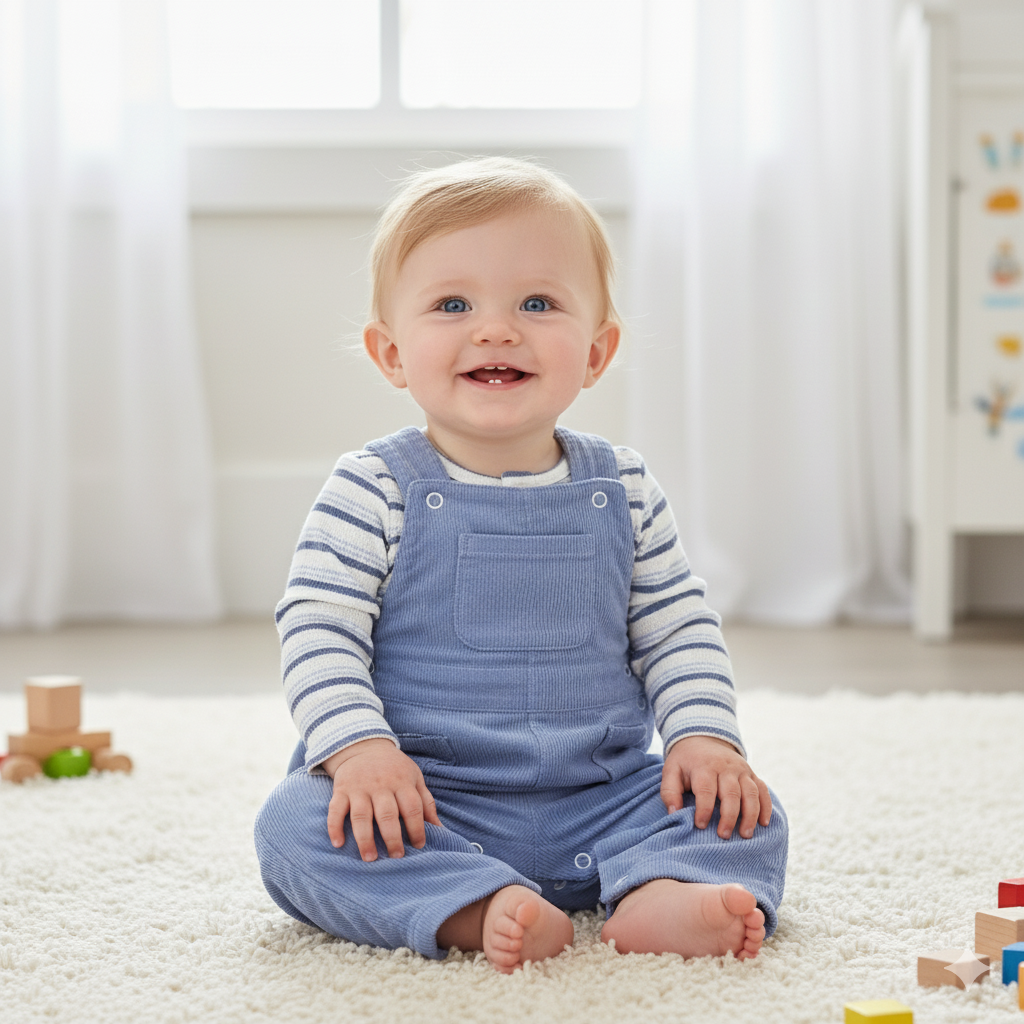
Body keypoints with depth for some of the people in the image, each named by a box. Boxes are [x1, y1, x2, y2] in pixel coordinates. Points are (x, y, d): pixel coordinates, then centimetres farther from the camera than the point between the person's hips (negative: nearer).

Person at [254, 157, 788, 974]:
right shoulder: (374, 491, -5)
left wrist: (705, 735, -6)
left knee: (744, 811, -12)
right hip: (424, 804, -3)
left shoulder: (623, 492, 5)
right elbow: (317, 630, -9)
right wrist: (358, 746, -23)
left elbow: (680, 632, 10)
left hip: (599, 803, 3)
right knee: (297, 824, -28)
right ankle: (476, 908, -42)